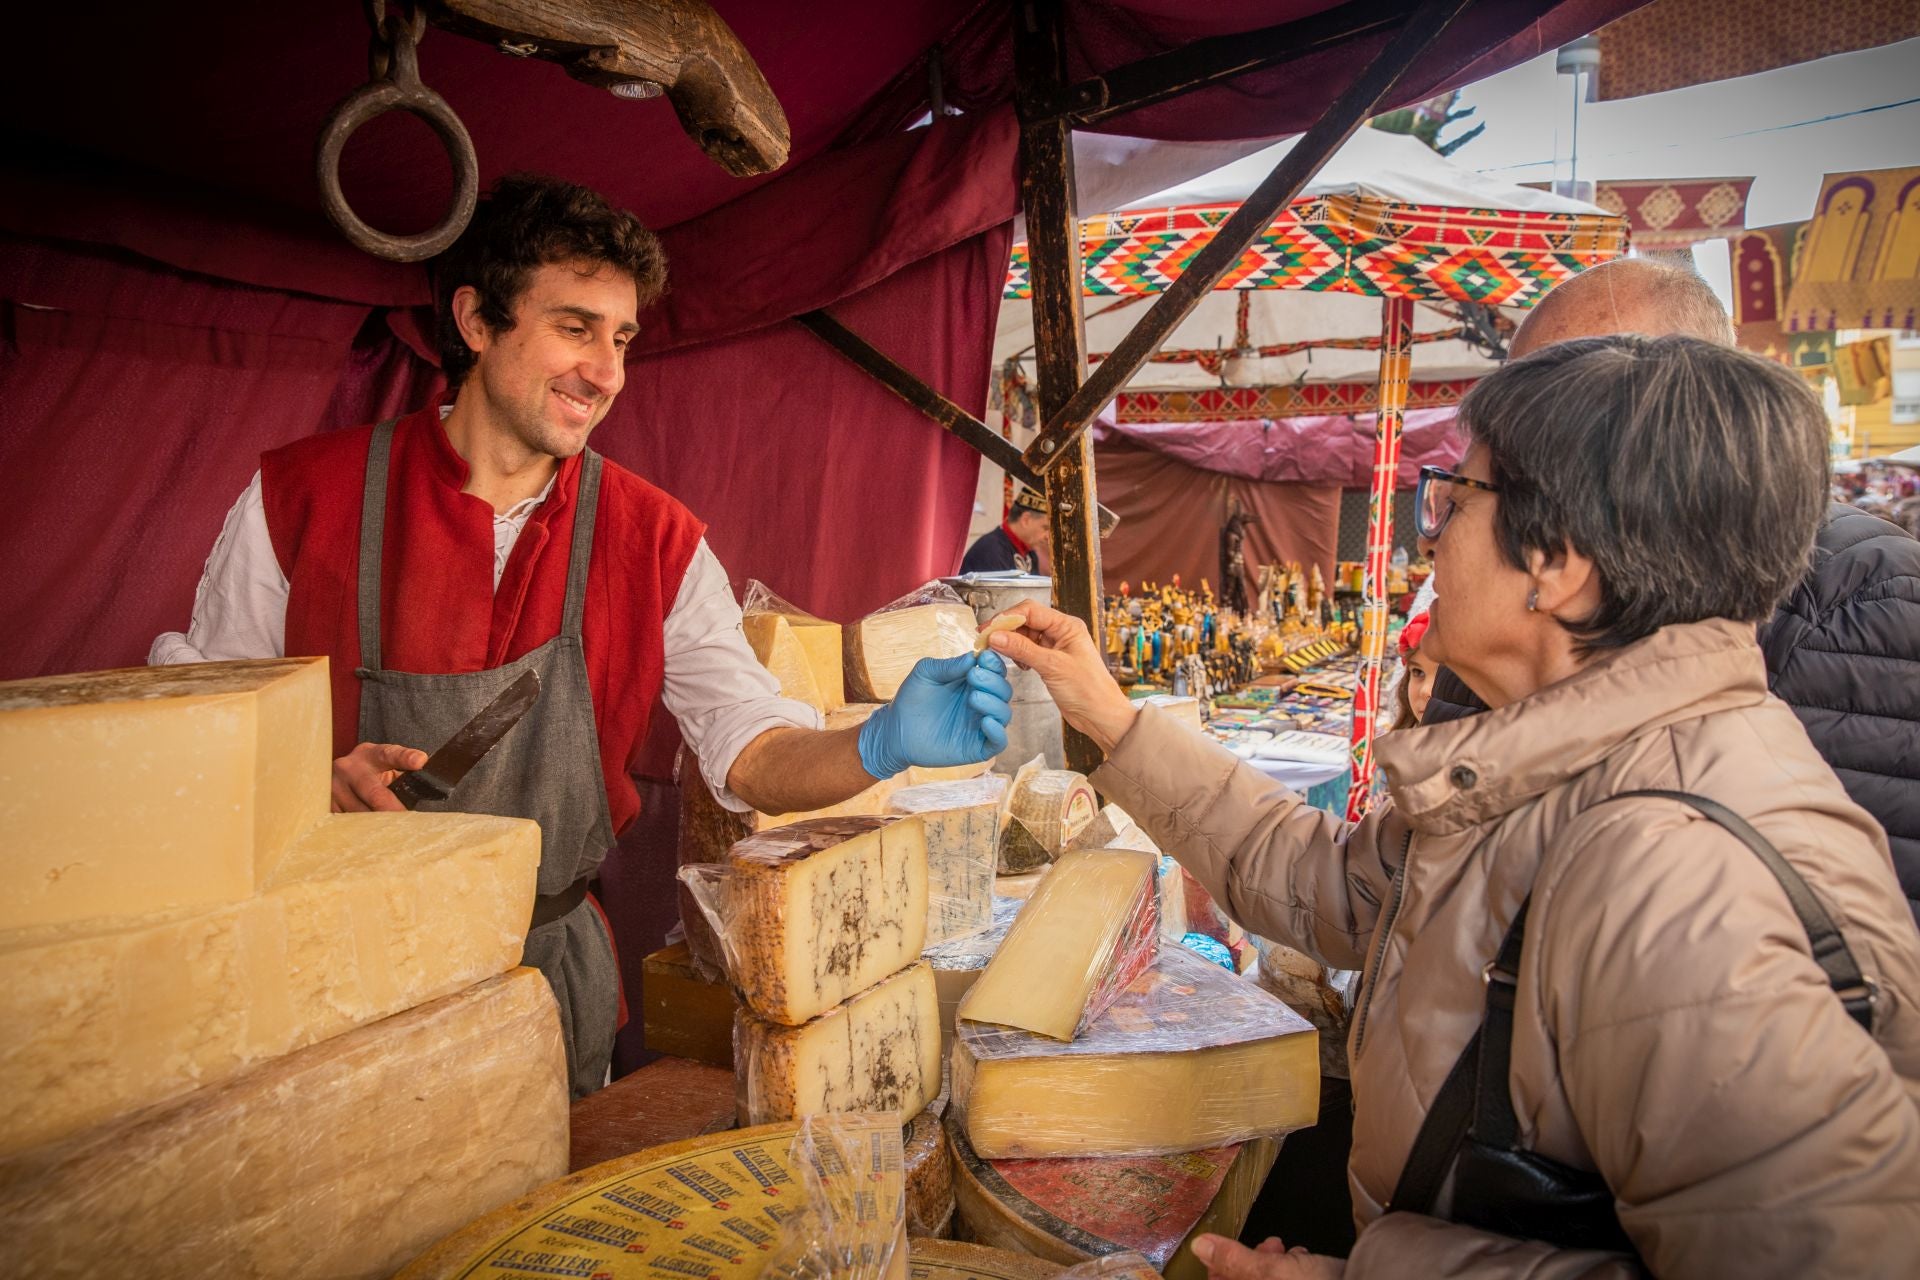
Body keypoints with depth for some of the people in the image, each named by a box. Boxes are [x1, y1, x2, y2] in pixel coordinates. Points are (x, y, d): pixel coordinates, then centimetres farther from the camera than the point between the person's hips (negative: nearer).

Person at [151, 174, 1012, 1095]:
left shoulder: (654, 543, -4)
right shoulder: (301, 496, -7)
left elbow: (750, 750, -9)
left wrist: (879, 747, -29)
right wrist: (310, 784, -23)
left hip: (548, 965, 2)